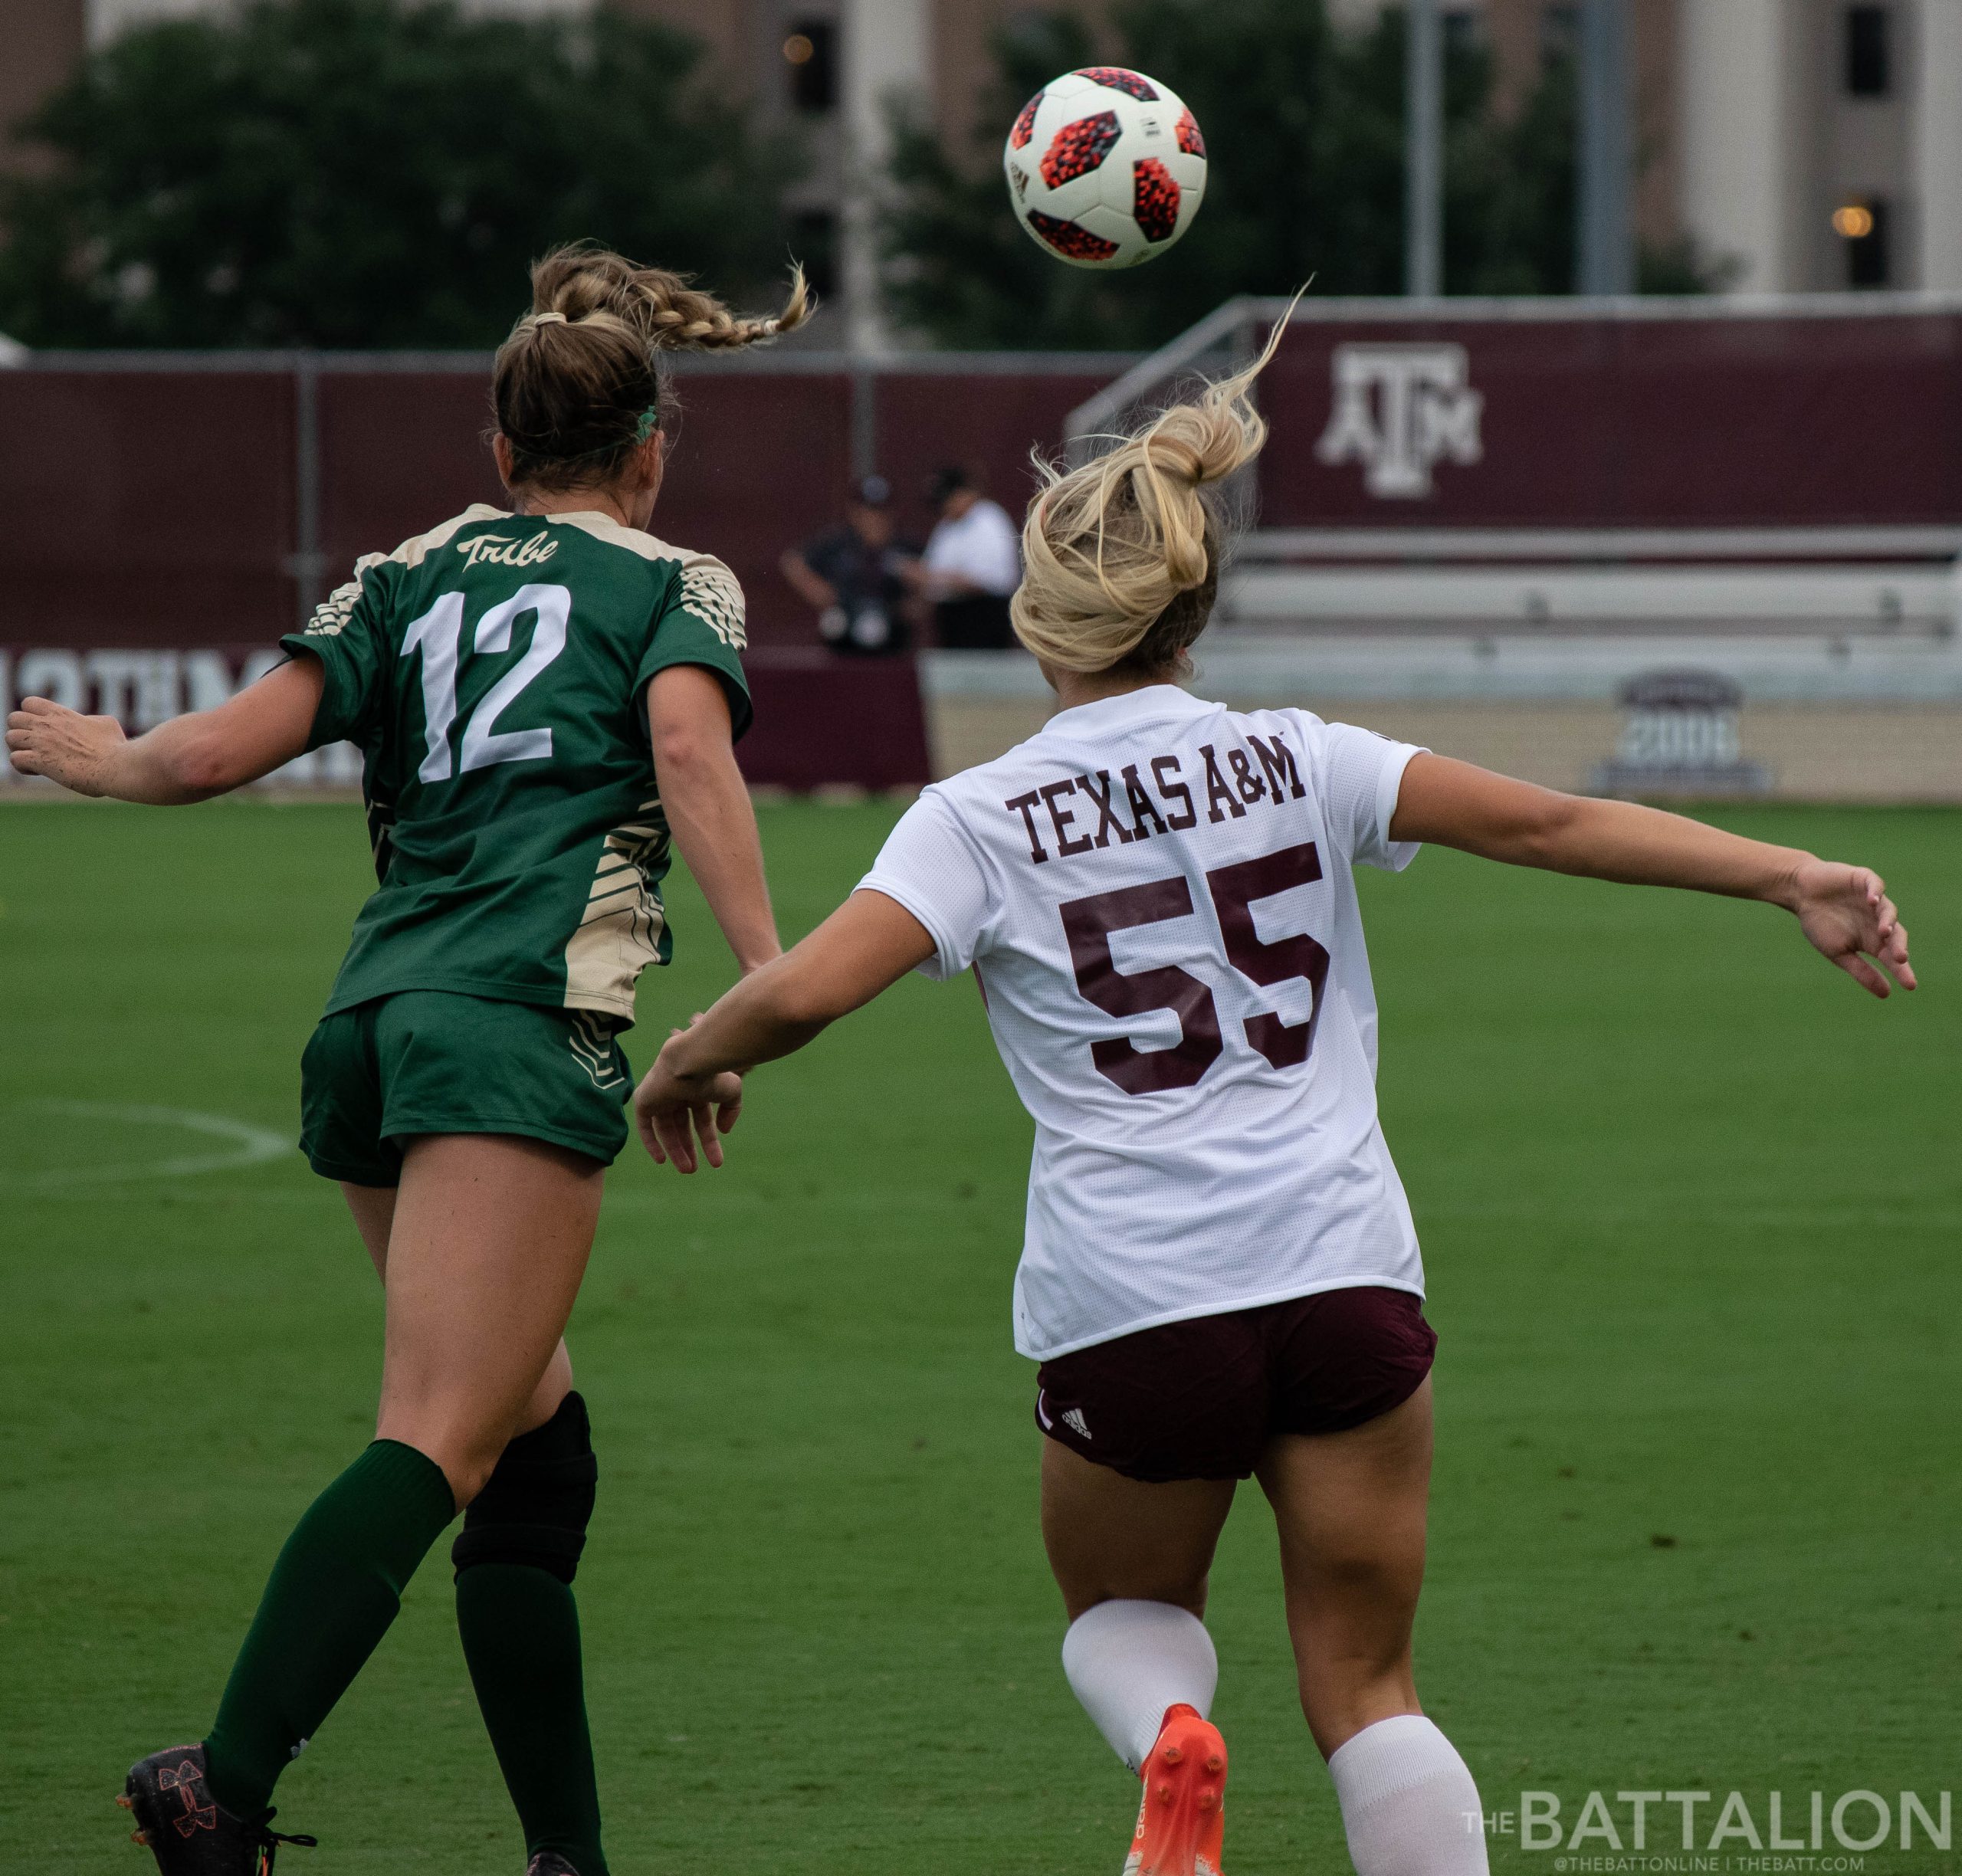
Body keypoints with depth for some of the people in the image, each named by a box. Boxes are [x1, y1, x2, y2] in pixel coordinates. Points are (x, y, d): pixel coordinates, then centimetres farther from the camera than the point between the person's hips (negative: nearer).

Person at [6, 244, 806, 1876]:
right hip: (525, 1025, -6)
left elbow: (222, 750, 10)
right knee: (436, 1448, -16)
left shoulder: (412, 573, 21)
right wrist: (769, 977, -18)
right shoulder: (675, 583, 12)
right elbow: (688, 744, -9)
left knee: (536, 1455, 16)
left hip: (374, 1021, 6)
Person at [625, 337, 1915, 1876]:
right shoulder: (1295, 762, 6)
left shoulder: (979, 820, 1)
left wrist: (685, 1065, 9)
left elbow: (802, 992, -11)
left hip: (1125, 1307, -1)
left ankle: (1169, 1741, -8)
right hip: (1346, 1273, 1)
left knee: (1123, 1616, 25)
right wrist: (1788, 877, -5)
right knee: (1368, 1692, 9)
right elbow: (1540, 822, -3)